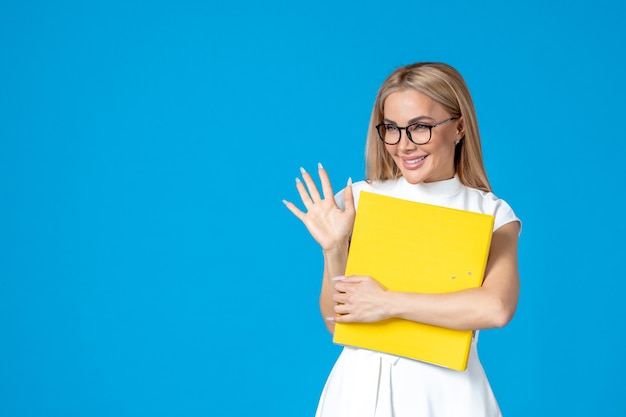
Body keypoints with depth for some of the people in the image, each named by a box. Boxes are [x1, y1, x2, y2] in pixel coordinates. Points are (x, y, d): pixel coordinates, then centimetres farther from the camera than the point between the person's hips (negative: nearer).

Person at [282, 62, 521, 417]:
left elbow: (496, 308, -22)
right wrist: (333, 249, -14)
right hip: (362, 386, 1)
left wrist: (387, 303, -21)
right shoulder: (358, 201, -2)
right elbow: (337, 322, 0)